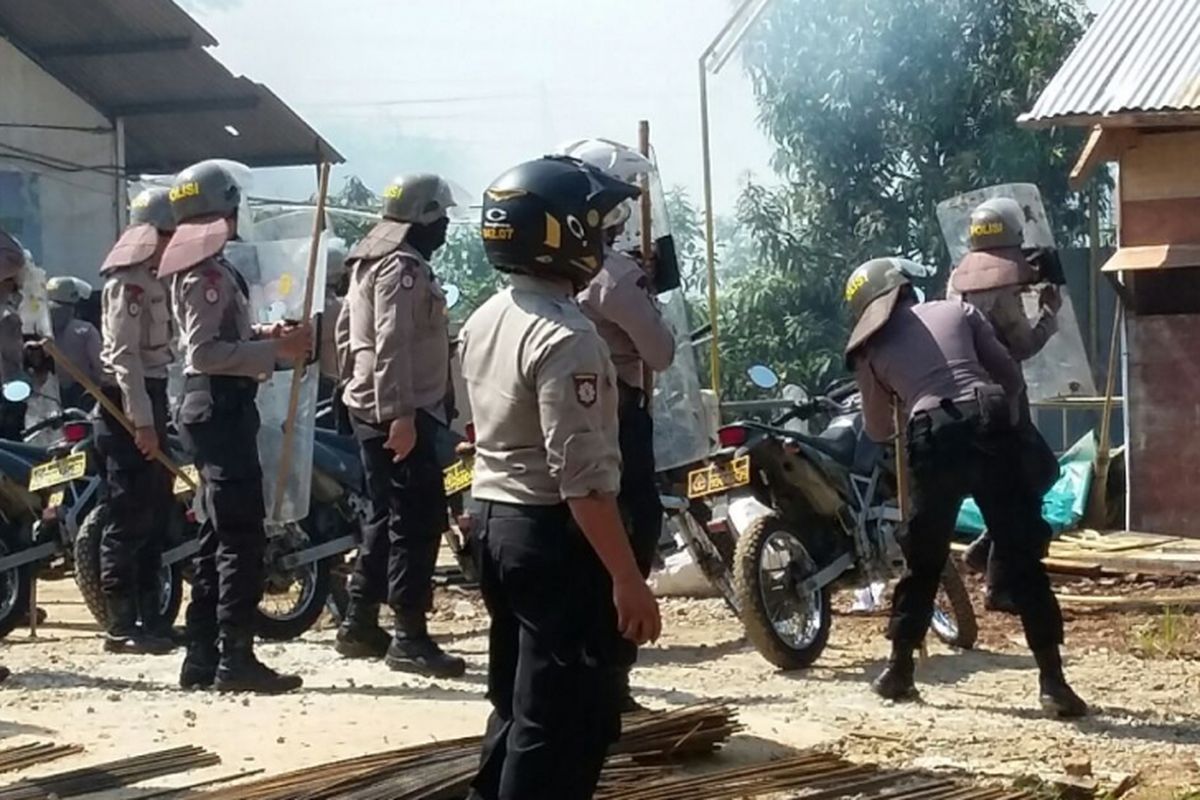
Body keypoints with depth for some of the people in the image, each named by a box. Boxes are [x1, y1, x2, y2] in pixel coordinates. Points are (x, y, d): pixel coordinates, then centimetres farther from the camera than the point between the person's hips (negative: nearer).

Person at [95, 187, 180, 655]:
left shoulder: (151, 279, 17)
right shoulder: (128, 281, -14)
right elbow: (125, 354, -21)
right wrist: (140, 421, -25)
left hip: (151, 394, 10)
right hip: (128, 401, -10)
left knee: (155, 511, 14)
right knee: (130, 516, -8)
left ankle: (149, 615, 21)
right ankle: (121, 627, -5)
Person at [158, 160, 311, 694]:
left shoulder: (203, 266, 17)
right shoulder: (207, 272, -15)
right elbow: (204, 351, -23)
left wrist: (263, 336, 12)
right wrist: (275, 350, -23)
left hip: (214, 406, 11)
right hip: (220, 406, -11)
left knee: (218, 537, 13)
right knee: (242, 536, -10)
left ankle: (202, 659, 16)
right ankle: (236, 660, -9)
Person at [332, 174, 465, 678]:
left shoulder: (370, 261, 16)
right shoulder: (403, 267, -16)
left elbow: (347, 329, 23)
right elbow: (392, 344, -24)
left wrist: (358, 386, 26)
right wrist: (400, 414, -26)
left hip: (369, 408, 11)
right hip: (400, 413, -11)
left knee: (387, 516, 17)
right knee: (419, 520, -9)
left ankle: (360, 624, 22)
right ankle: (409, 637, -10)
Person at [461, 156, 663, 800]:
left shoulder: (482, 323, 9)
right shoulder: (564, 337, -20)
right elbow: (583, 478, -23)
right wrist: (627, 579, -22)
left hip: (495, 524, 9)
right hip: (554, 535, -9)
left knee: (517, 702, 18)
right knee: (563, 721, -3)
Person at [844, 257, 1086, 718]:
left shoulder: (872, 349, 20)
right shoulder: (958, 311, 22)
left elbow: (878, 431, 27)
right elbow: (1012, 378, 19)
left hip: (934, 440, 0)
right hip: (989, 427, 0)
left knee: (924, 560, 20)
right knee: (1023, 561, 1)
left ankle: (899, 671, 28)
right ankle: (1053, 684, -4)